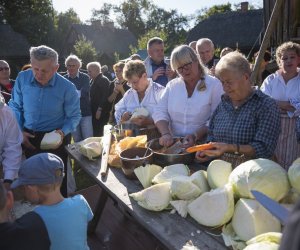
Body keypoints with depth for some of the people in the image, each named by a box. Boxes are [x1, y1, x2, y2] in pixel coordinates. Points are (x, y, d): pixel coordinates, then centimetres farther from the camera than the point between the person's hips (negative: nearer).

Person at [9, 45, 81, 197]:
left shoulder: (67, 88, -18)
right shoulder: (22, 78, -10)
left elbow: (74, 116, -8)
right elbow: (15, 107, 4)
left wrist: (63, 132, -25)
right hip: (28, 138, 3)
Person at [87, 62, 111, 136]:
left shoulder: (103, 80, -9)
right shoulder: (92, 81, 18)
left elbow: (105, 96, -17)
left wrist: (100, 109, -20)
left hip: (100, 113, -8)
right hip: (93, 111, 8)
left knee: (98, 134, -5)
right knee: (94, 133, 10)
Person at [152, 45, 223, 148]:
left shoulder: (214, 84, 1)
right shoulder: (172, 85, 12)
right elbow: (160, 112, 5)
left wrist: (196, 135, -18)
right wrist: (166, 134, -12)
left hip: (202, 143, -3)